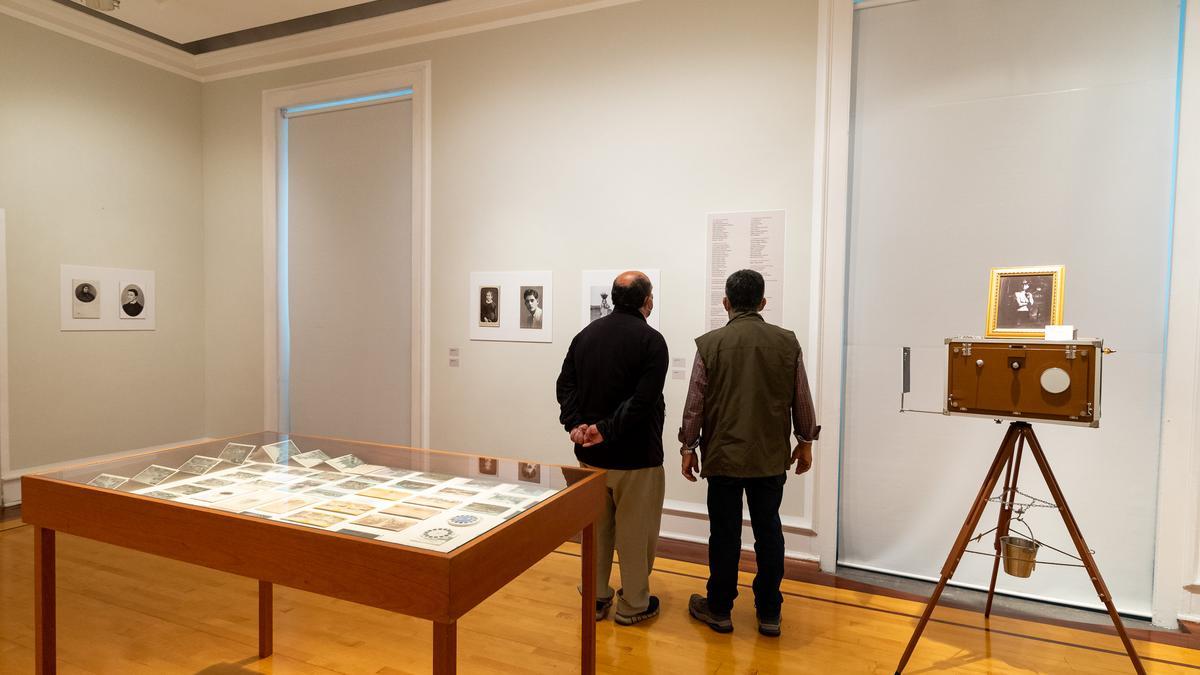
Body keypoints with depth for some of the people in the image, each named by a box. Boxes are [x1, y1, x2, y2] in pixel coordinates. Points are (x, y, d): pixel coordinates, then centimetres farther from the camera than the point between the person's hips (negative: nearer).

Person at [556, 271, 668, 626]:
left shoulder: (586, 334, 6)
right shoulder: (651, 340, -13)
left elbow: (565, 385, 0)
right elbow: (643, 400, -24)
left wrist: (576, 424, -10)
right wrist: (607, 430, -19)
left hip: (591, 452, 6)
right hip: (635, 455, -6)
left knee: (596, 527, 18)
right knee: (635, 531, 9)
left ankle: (595, 598, 29)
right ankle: (633, 604, 22)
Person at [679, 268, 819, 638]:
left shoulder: (710, 343, -9)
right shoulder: (787, 342, -3)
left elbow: (695, 403, -6)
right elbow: (802, 400, 3)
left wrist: (688, 447, 5)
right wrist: (805, 442, 17)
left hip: (724, 456, -2)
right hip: (772, 457, 2)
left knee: (725, 534, 9)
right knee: (769, 532, 14)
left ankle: (719, 609, 24)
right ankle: (769, 614, 25)